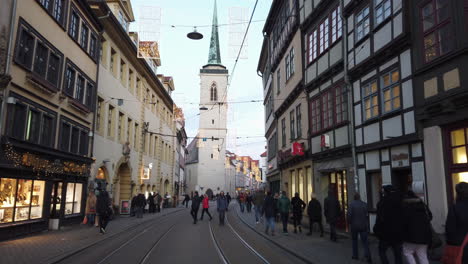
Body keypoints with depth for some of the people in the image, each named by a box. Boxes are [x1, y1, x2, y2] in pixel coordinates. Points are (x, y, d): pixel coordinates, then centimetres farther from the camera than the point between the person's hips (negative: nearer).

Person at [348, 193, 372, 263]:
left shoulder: (351, 204, -9)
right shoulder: (364, 204, -1)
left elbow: (349, 215, -16)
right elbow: (367, 215, -3)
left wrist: (349, 222, 0)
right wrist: (365, 221, 13)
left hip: (354, 226, -1)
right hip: (363, 226, 1)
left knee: (354, 240, 16)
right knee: (365, 241, 2)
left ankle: (355, 255, 21)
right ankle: (367, 255, -15)